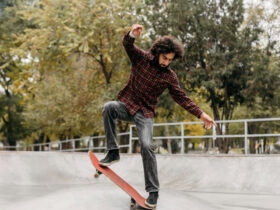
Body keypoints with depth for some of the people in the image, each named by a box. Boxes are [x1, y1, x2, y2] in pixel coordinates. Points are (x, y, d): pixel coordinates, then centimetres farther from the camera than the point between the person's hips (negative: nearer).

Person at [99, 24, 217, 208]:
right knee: (108, 107, -32)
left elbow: (182, 98, 2)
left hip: (145, 113, 0)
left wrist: (201, 114, -6)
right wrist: (132, 34, -43)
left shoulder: (170, 76, -2)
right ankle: (113, 152, -22)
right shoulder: (141, 58, -4)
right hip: (127, 105, 1)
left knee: (147, 146, -19)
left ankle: (153, 191, -8)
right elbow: (127, 44, -18)